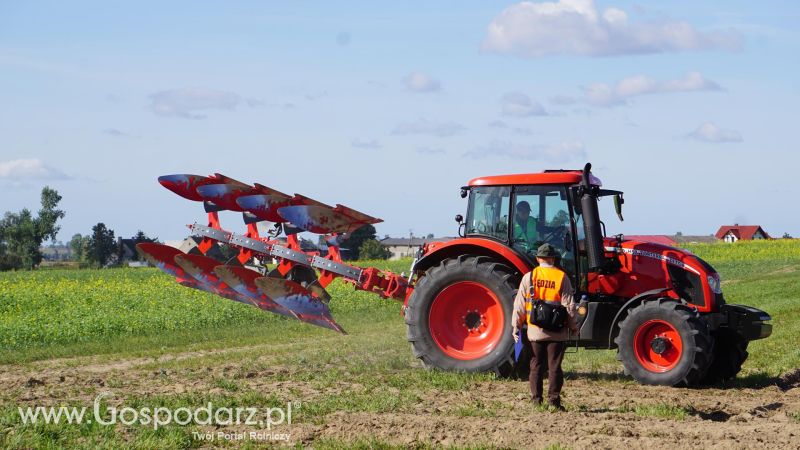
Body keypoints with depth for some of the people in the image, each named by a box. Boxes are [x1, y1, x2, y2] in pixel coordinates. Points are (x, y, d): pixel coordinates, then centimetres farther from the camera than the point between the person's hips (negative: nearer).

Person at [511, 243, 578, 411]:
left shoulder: (529, 277, -2)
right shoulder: (562, 277, -4)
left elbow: (520, 304, -1)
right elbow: (569, 305, -5)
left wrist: (516, 326, 7)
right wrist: (573, 326, 6)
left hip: (535, 331, 1)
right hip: (557, 331, -1)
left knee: (536, 365, 11)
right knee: (554, 366, 4)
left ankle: (536, 399, 10)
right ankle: (554, 400, 1)